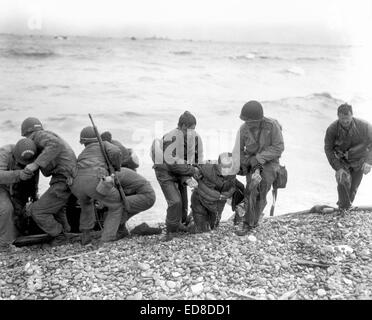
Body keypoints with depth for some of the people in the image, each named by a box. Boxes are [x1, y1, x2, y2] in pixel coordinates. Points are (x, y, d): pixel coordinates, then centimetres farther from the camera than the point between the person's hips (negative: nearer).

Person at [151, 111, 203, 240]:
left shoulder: (196, 138, -12)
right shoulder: (170, 138, -30)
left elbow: (196, 160, -4)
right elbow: (172, 164, -29)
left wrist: (187, 179, -17)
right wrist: (192, 171, -22)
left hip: (180, 173, 6)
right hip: (165, 173, -6)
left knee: (183, 201, 13)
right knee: (175, 202, -15)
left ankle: (179, 223, 38)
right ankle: (171, 230, 4)